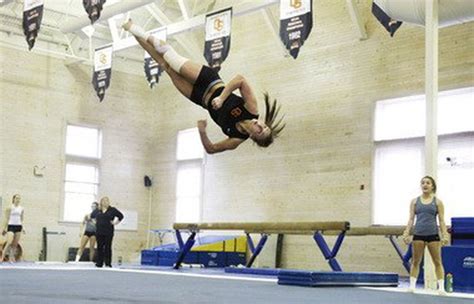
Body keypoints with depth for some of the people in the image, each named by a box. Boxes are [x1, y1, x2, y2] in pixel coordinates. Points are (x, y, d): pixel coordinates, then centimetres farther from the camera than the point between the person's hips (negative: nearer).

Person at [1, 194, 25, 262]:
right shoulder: (10, 208, -1)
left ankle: (11, 258, 10)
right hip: (11, 226, -4)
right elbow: (7, 219, 0)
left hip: (18, 226, 4)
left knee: (15, 244, 4)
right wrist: (4, 228, -4)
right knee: (9, 243, -17)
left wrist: (23, 227, 6)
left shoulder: (21, 209, 9)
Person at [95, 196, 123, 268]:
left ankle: (108, 263, 3)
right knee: (99, 247, 5)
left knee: (108, 248, -2)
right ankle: (99, 263, 11)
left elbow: (121, 216, 4)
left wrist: (115, 222, 0)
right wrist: (96, 222, 13)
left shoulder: (112, 210, 0)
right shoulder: (98, 211, 8)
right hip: (99, 232, 3)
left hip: (108, 232, -3)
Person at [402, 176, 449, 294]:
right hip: (418, 234, 1)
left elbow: (441, 220, 2)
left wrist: (445, 235, -8)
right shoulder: (415, 201, 7)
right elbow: (411, 219, 5)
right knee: (415, 261, 5)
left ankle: (441, 287, 6)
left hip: (433, 234, -1)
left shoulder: (437, 202, 4)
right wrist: (406, 232, -6)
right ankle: (412, 285, 10)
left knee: (437, 262, 3)